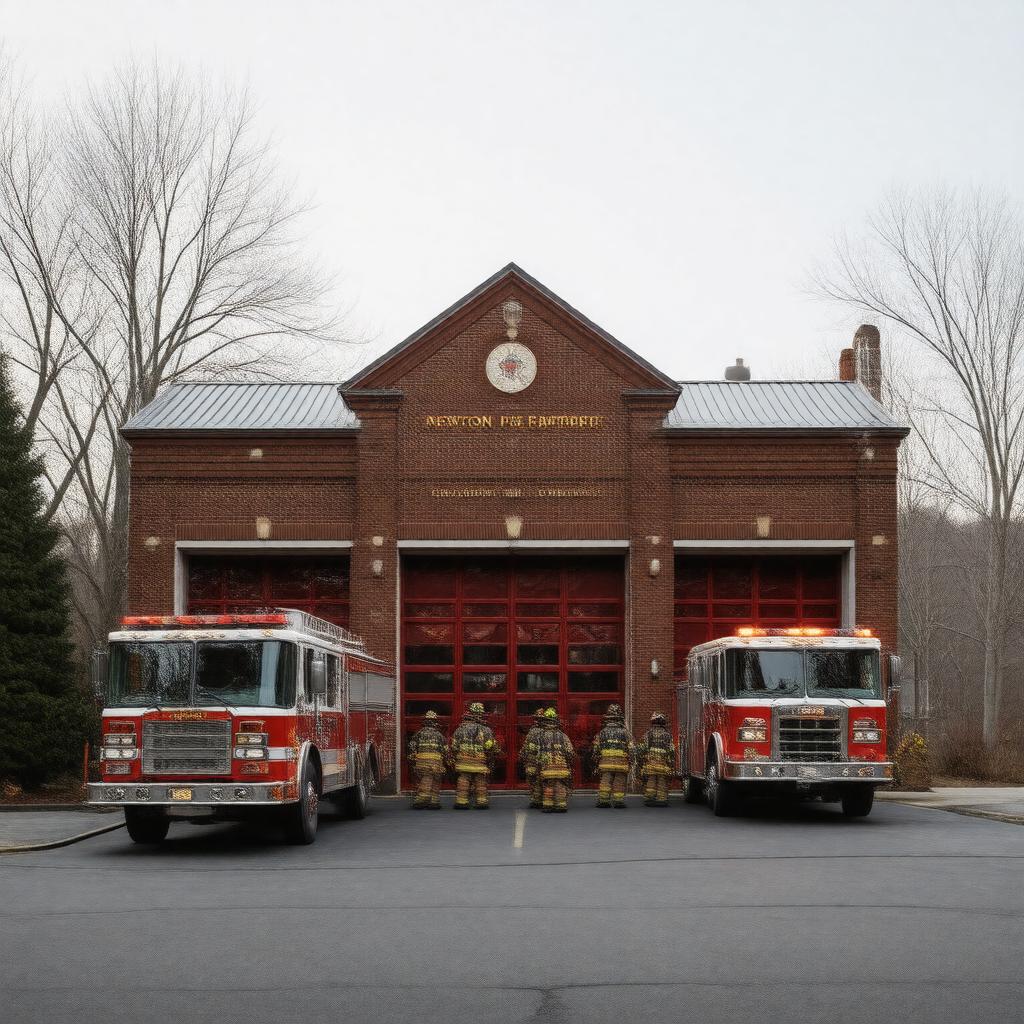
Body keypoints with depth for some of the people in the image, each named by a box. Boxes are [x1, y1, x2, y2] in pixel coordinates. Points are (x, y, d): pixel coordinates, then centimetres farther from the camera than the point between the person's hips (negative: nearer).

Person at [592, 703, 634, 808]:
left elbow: (596, 750, 8)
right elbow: (631, 749, 1)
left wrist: (597, 764, 16)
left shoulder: (602, 733, 6)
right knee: (619, 784, 3)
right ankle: (618, 800, 1)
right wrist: (630, 762, 10)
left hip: (606, 764, 1)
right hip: (621, 764, -1)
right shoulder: (624, 732, 2)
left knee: (605, 783, 4)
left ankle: (603, 800, 1)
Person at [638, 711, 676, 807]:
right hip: (663, 763, 0)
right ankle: (662, 799, -2)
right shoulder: (667, 734, 7)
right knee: (662, 782, 2)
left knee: (650, 781, 2)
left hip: (650, 762, 0)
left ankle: (649, 798, -3)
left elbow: (643, 749, 0)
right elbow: (671, 750, 3)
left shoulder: (648, 733, 5)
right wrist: (672, 765, 5)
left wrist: (641, 763, 5)